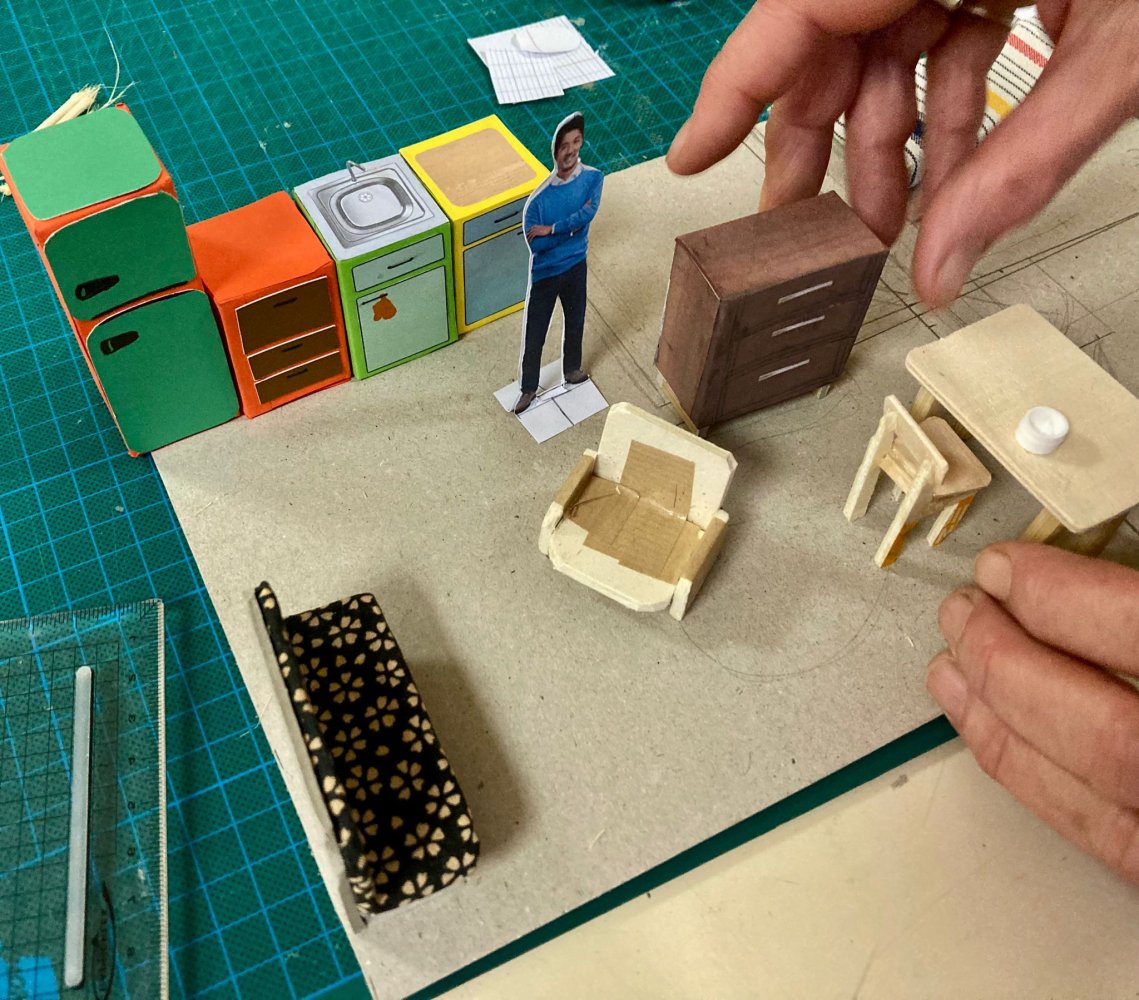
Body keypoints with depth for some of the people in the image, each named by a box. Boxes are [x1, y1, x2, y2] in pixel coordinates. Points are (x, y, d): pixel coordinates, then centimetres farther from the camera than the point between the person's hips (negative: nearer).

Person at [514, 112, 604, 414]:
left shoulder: (593, 177, -12)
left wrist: (552, 228, -29)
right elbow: (535, 244, -24)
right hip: (545, 273, -3)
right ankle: (528, 388, 29)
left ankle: (571, 369, 51)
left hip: (575, 266, 3)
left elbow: (588, 214, -26)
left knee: (575, 323, 24)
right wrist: (572, 227, -25)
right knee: (534, 334, 9)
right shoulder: (539, 198, -22)